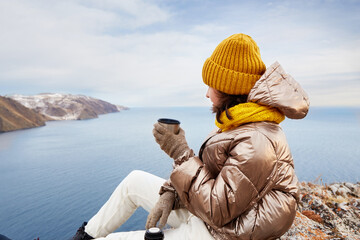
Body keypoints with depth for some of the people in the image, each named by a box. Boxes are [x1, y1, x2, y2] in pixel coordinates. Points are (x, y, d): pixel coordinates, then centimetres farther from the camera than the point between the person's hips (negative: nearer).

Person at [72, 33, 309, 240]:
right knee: (135, 181, 13)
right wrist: (170, 193, -9)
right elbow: (204, 168, 4)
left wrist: (180, 153, -29)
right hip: (200, 213, 9)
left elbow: (218, 211, -30)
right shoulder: (238, 124, 1)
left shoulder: (256, 144, -31)